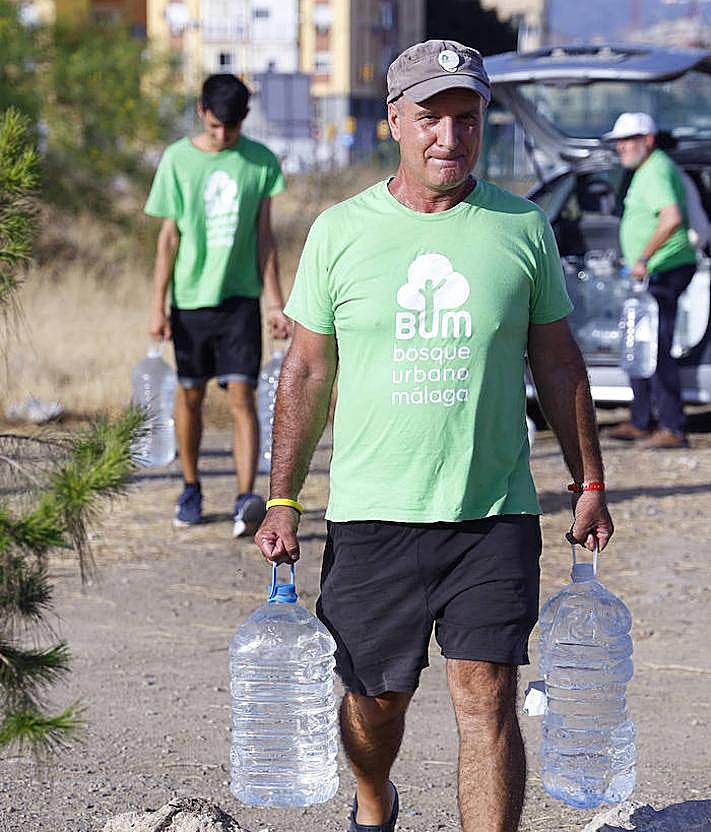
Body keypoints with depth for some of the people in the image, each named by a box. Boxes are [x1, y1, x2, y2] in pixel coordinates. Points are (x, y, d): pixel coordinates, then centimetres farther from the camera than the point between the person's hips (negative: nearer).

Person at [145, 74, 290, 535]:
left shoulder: (261, 161, 0)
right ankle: (191, 488, 27)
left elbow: (264, 238, 5)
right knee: (190, 394, 10)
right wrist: (158, 305, -2)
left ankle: (246, 498, -16)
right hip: (190, 298, 1)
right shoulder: (178, 160, -2)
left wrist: (275, 302, 2)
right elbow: (169, 238, 1)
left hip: (240, 296, -1)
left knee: (241, 395, -10)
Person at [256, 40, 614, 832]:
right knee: (375, 697, 11)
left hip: (495, 513, 0)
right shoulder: (340, 231, 1)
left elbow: (557, 363, 11)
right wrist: (282, 499, 2)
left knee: (486, 694, -8)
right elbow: (306, 373, 5)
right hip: (371, 513, 0)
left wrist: (588, 482, 9)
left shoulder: (523, 228, 3)